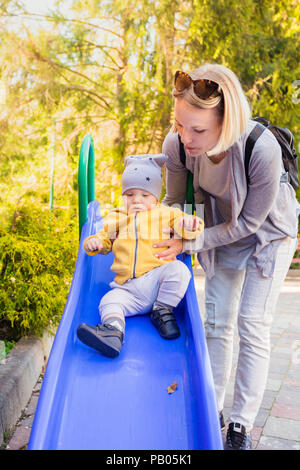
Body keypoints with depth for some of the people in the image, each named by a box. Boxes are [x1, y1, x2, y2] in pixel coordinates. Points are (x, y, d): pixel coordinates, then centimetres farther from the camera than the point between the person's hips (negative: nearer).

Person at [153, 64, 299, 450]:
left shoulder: (262, 148, -39)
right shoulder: (176, 144, -26)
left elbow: (247, 222, -25)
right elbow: (176, 201, -7)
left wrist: (188, 244, -27)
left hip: (267, 233, -4)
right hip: (222, 232, 4)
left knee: (252, 326, -4)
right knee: (217, 322, 9)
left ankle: (241, 425, 12)